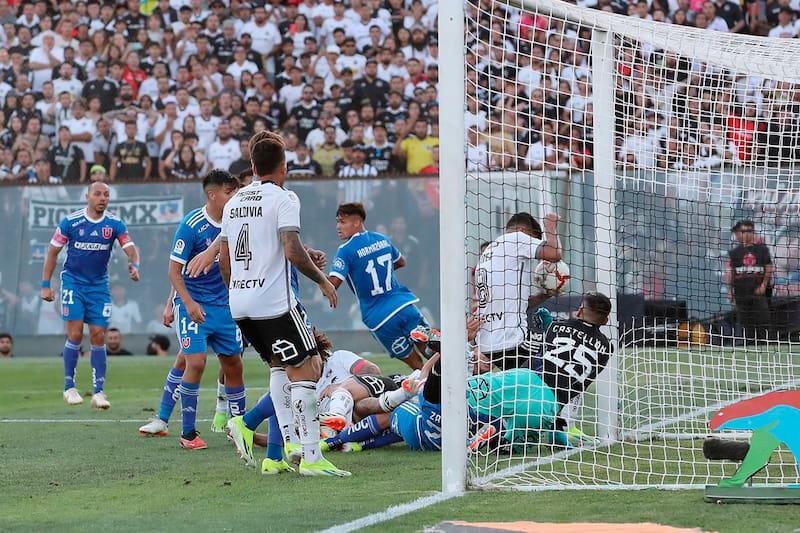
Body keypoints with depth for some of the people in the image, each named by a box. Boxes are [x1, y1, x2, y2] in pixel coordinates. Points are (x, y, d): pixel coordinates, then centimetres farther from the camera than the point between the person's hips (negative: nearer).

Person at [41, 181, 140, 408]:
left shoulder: (115, 224, -3)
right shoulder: (70, 222, -7)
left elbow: (131, 250, -7)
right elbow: (52, 252, 0)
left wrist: (134, 265, -31)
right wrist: (45, 284, -3)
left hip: (99, 285, 2)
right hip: (73, 282, -2)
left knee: (98, 337, -1)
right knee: (75, 334, -10)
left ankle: (98, 392, 2)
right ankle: (69, 387, 5)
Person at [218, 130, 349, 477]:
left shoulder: (234, 202, 14)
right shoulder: (283, 198, -8)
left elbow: (224, 260, 18)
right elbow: (292, 251, -18)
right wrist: (322, 281, -6)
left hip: (240, 304, 8)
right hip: (274, 302, -8)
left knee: (280, 364, 21)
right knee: (306, 369, -5)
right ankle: (311, 457, -12)